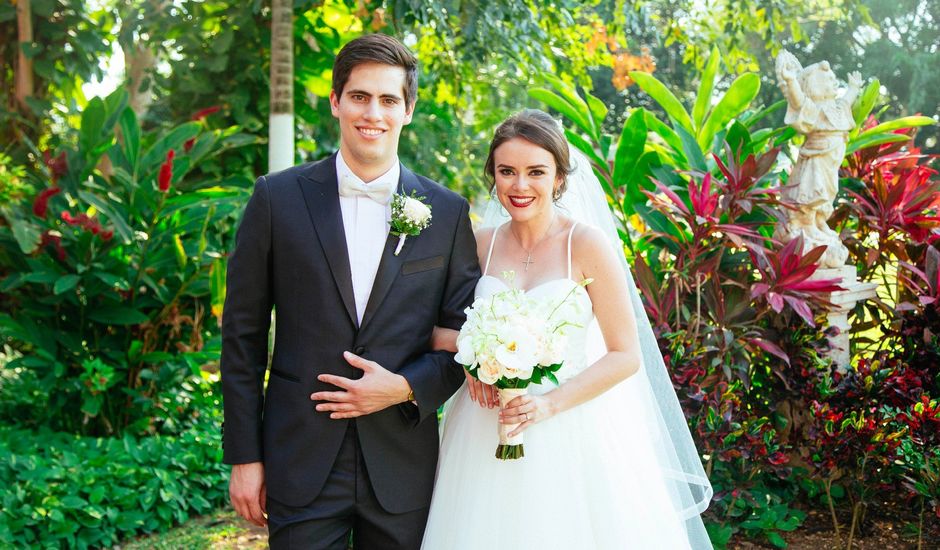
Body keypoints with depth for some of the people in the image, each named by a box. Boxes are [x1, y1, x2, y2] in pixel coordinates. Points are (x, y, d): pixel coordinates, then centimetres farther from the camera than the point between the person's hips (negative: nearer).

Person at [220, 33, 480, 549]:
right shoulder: (278, 197, -2)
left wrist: (406, 388, -11)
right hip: (302, 463, -1)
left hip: (402, 468, 2)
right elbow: (242, 336, 1)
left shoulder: (447, 213, 2)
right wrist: (244, 456, -1)